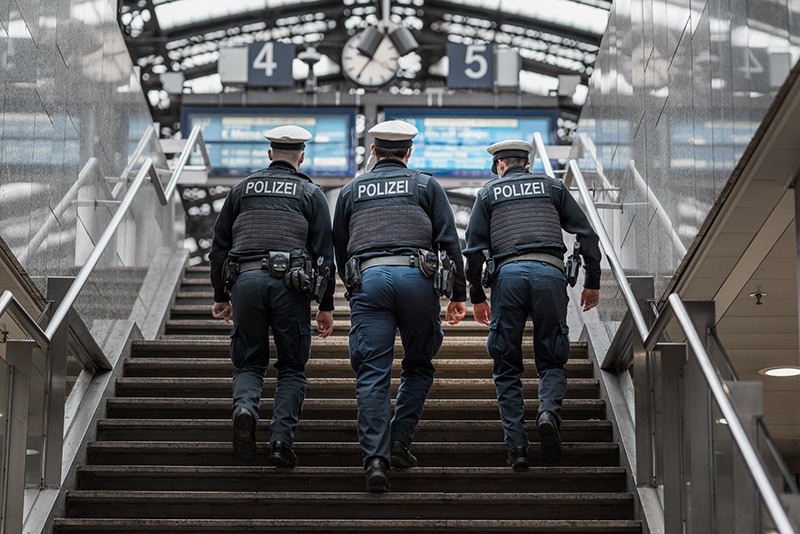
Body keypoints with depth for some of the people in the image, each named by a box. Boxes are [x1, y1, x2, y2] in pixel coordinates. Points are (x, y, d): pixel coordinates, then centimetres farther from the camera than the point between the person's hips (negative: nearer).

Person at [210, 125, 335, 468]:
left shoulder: (242, 189, 17)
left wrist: (220, 296, 22)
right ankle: (281, 440, -7)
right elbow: (324, 252, 5)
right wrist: (326, 306, 8)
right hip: (290, 283, -1)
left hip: (245, 279, 2)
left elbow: (219, 246, 15)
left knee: (249, 362, 12)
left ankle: (245, 407, -19)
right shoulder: (311, 193, 11)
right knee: (292, 368, 7)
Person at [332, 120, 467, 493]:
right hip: (417, 277, -1)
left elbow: (339, 250, 25)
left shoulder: (351, 191, 23)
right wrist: (458, 294, 11)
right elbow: (449, 241, 9)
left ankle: (375, 458, -16)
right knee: (419, 365, 17)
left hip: (367, 279, 1)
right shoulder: (426, 185, 17)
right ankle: (400, 441, 6)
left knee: (372, 374, -3)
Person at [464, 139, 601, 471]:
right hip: (549, 271, 0)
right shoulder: (551, 186, 21)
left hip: (507, 273, 0)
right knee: (552, 360, 9)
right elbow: (586, 234, 13)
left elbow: (474, 247, 10)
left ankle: (516, 447, -4)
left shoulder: (488, 193, 19)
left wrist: (477, 297, 14)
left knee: (507, 368, 6)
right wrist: (592, 282, 15)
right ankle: (549, 411, -22)